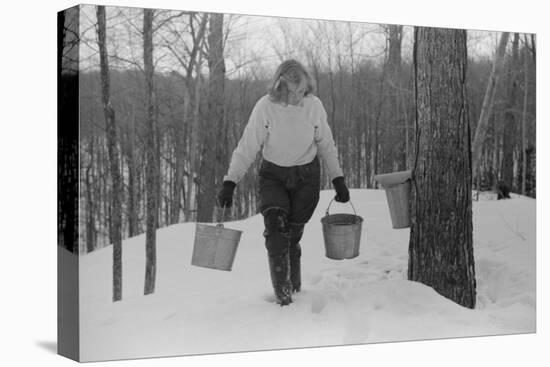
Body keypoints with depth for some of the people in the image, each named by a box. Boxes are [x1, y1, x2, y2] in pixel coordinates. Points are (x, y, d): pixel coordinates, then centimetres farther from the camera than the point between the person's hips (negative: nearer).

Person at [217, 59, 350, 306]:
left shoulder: (314, 105, -11)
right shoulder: (265, 107, -16)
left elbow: (326, 145, 4)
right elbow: (247, 147, -10)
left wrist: (338, 179, 5)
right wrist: (229, 183, -16)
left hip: (306, 177, 1)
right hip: (273, 176, -1)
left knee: (292, 234, -1)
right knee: (275, 225, -22)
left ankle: (294, 285, 23)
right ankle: (282, 289, -16)